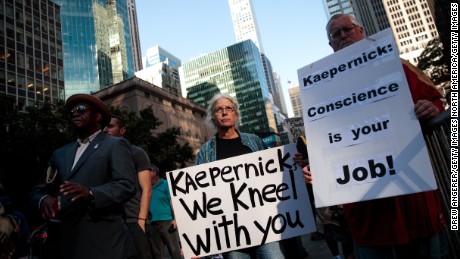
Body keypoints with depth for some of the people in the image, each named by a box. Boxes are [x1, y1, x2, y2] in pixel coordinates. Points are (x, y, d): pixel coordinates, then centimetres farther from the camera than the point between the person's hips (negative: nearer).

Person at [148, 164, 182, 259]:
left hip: (166, 221, -5)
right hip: (152, 223, 5)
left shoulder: (165, 184, 3)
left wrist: (175, 219, -12)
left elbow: (172, 202, -3)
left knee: (174, 249, -5)